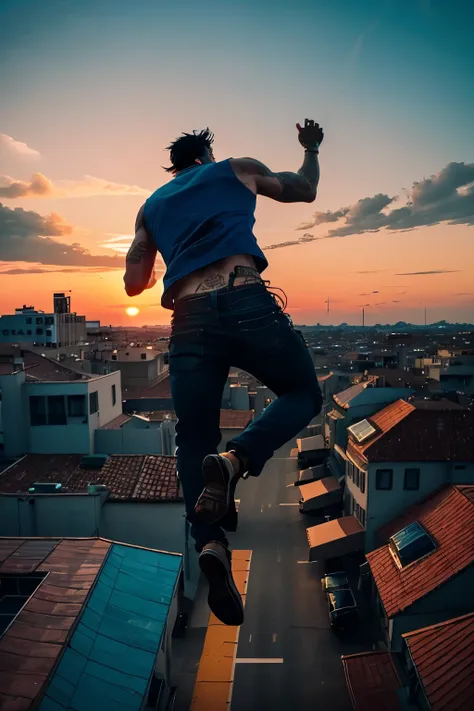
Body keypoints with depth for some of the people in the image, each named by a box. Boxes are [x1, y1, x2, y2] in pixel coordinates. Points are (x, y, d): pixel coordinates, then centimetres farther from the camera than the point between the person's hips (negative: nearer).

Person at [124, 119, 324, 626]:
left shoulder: (151, 207, 29)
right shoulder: (237, 169, 24)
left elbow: (134, 284, 26)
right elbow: (305, 189, 35)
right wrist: (311, 147, 56)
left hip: (189, 322, 3)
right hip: (247, 303, -2)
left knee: (195, 439, 11)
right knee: (302, 394, 15)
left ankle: (210, 544, -12)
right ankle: (236, 458, -14)